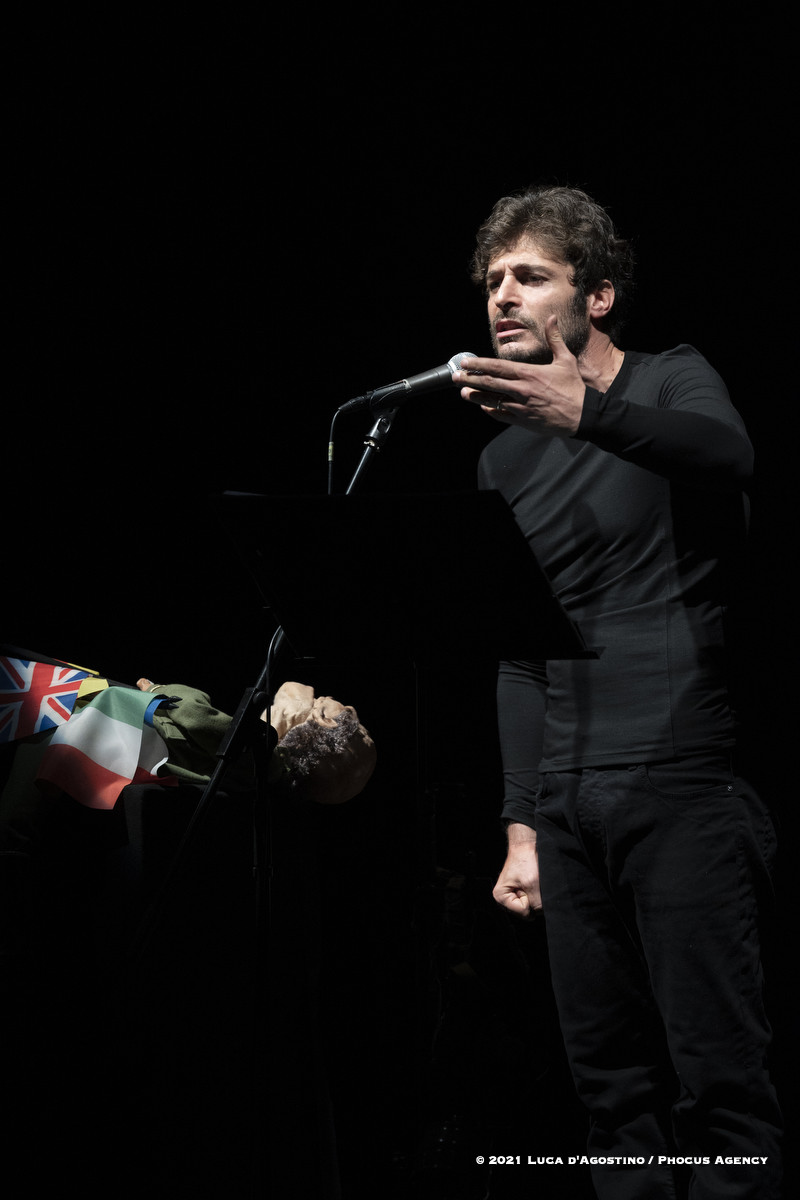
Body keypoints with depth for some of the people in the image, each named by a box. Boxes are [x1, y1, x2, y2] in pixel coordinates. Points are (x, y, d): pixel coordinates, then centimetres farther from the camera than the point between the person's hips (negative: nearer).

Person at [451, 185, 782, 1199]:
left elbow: (728, 455, -23)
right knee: (610, 1077, 6)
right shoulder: (506, 461, 18)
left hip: (682, 783, -6)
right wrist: (522, 827, 11)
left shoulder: (675, 383, 2)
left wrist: (590, 412, -41)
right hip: (565, 801, 6)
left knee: (718, 1075, -9)